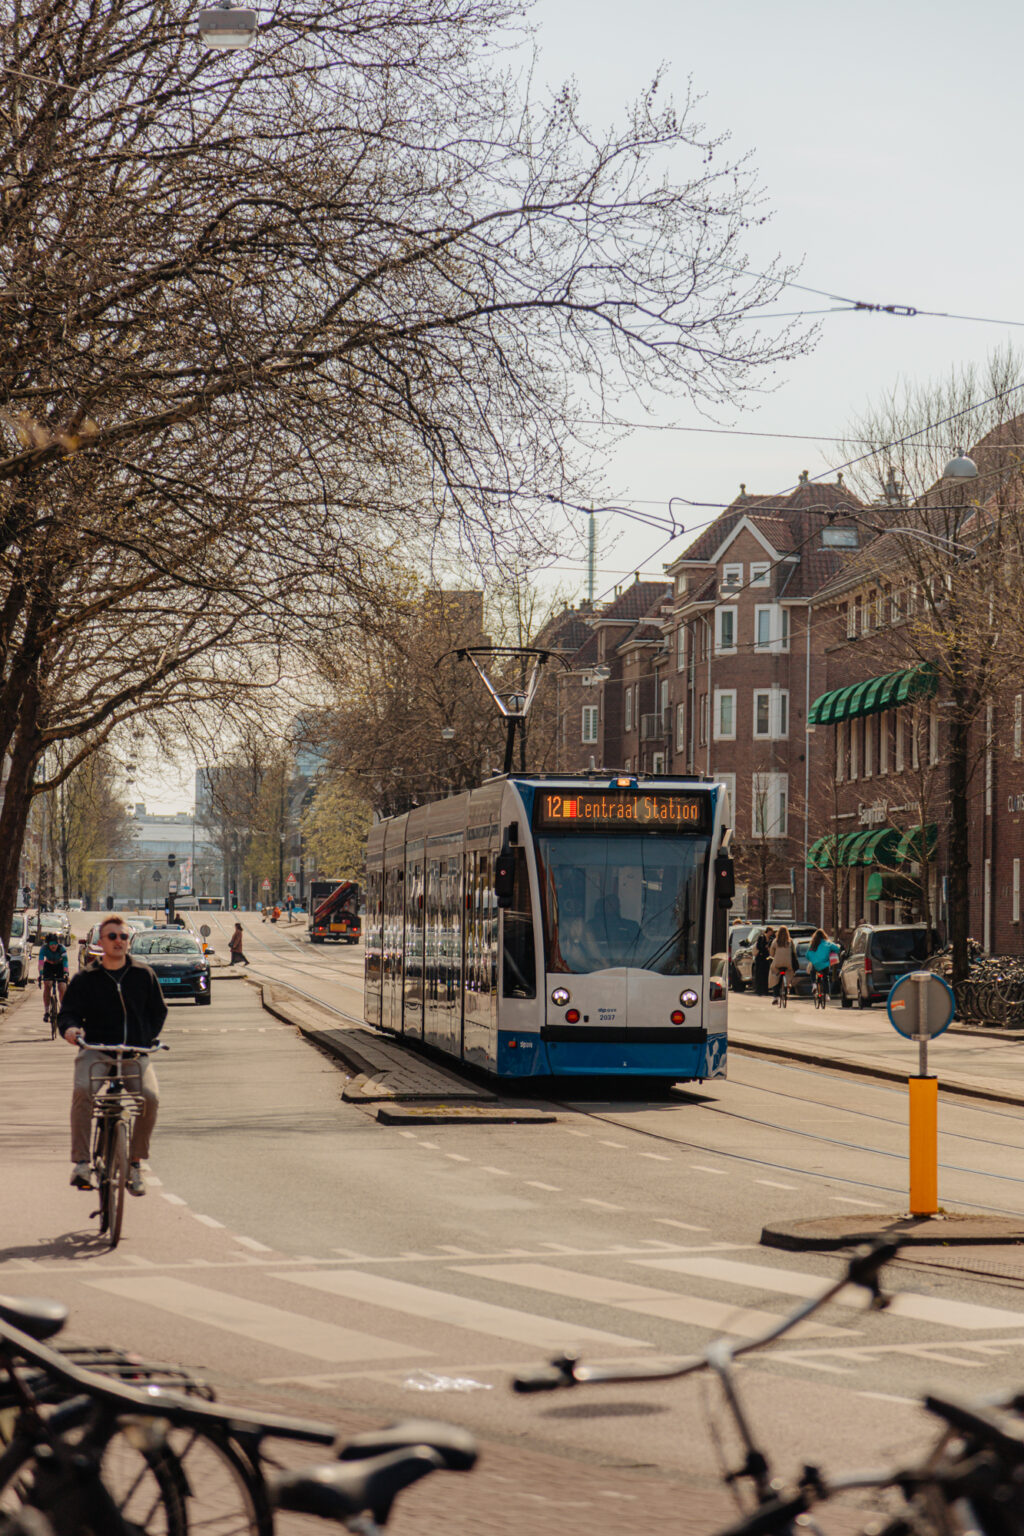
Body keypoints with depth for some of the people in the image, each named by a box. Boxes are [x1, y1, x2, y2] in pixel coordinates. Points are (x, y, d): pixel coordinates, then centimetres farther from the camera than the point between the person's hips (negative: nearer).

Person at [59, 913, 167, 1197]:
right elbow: (69, 1012, 4)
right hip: (96, 1049, -1)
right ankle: (81, 1162, -27)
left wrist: (148, 1039, 6)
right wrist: (70, 1028, -18)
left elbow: (158, 1011, 19)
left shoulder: (143, 974, 11)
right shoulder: (86, 979, 8)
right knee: (82, 1089, -33)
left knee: (150, 1096, -26)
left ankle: (135, 1163, -7)